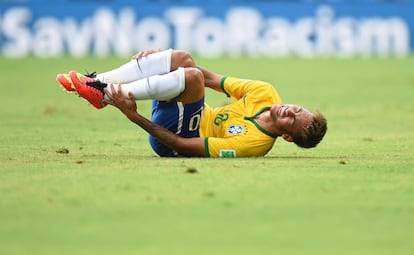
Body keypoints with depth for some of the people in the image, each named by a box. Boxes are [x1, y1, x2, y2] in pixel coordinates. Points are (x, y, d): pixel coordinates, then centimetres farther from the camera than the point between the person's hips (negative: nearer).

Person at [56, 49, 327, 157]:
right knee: (182, 59, -14)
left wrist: (134, 115, -30)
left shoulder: (254, 143, -28)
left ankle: (105, 95, -21)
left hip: (170, 138, -8)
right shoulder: (267, 94, -8)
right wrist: (160, 60, -5)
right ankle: (98, 82, -9)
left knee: (191, 75, -32)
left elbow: (183, 145, -28)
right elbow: (213, 79, 1)